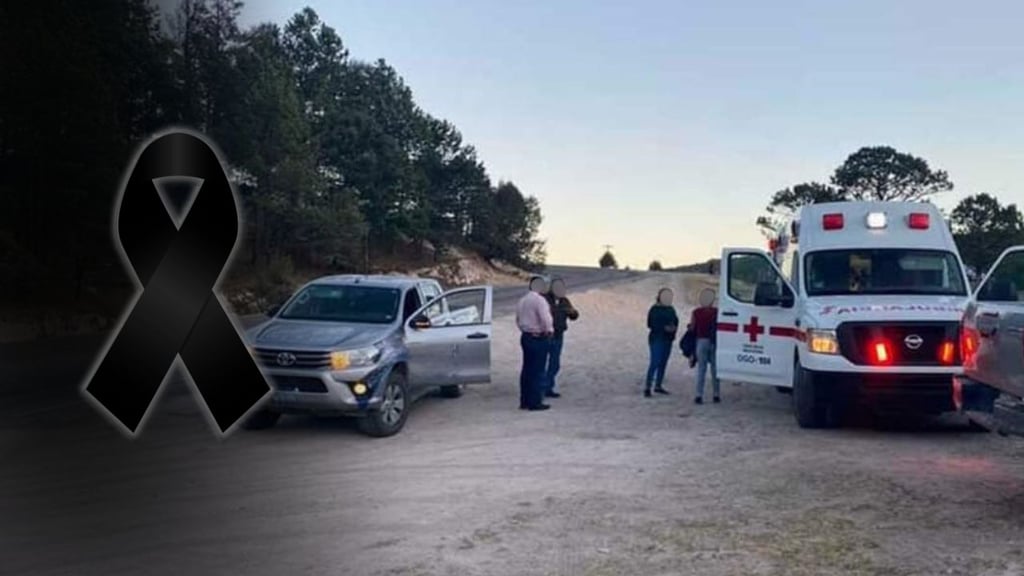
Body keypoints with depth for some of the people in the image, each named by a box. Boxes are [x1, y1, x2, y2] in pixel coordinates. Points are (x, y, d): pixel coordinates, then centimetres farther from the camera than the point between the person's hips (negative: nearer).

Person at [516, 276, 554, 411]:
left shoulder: (522, 301, 14)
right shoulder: (539, 300, -16)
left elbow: (518, 320, 21)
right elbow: (546, 318, -27)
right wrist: (549, 330, -12)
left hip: (525, 337, 9)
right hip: (538, 338, -9)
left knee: (527, 369, 13)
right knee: (537, 371, -3)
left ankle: (524, 401, 18)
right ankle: (535, 402, -1)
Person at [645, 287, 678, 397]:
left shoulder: (670, 309, 14)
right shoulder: (654, 309, -7)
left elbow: (676, 321, 13)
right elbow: (651, 324, -13)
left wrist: (674, 328, -10)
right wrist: (664, 328, -21)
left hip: (668, 339, 7)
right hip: (657, 339, -7)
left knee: (663, 363, 9)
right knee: (655, 362, -13)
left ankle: (658, 385, 17)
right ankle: (647, 387, -12)